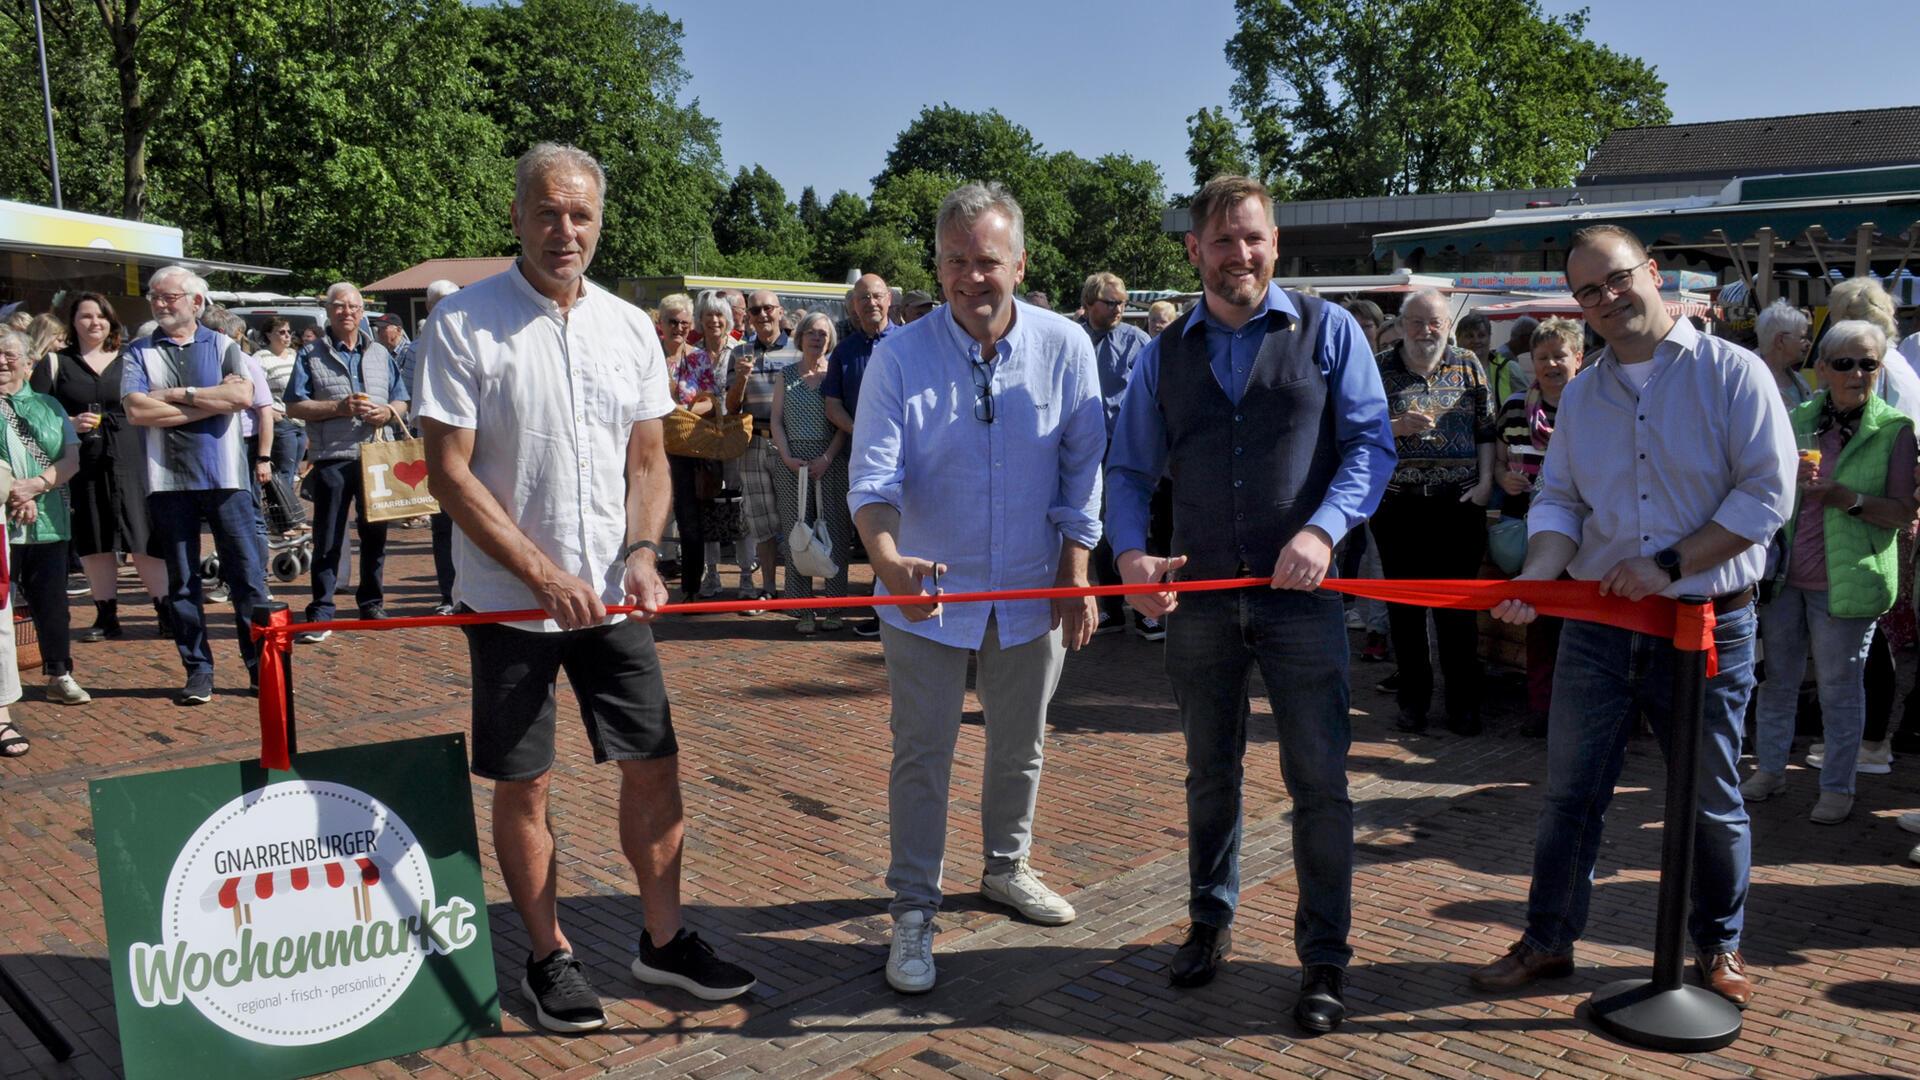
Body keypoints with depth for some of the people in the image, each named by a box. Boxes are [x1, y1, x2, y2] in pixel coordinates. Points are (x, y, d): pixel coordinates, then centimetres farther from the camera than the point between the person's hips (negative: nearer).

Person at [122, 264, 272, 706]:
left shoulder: (223, 346, 7)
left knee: (246, 572, -1)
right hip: (168, 480, 1)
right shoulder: (140, 352, 7)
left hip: (225, 476, -1)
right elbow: (137, 411, -8)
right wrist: (212, 400, -9)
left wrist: (177, 394, -11)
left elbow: (243, 396, -11)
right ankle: (198, 670, 13)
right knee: (181, 581, 6)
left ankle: (261, 664, 6)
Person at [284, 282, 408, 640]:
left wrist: (388, 412, -7)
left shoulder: (380, 354, 15)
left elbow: (401, 402, 16)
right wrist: (338, 407, -14)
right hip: (331, 459, -3)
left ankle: (372, 603, 22)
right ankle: (320, 614, 2)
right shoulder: (311, 355, 5)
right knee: (328, 540, -2)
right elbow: (294, 406, -2)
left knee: (375, 535, 9)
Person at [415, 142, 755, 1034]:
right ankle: (549, 958, 23)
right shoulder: (462, 325, -9)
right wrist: (546, 575, -16)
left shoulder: (630, 327, 5)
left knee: (654, 765, 7)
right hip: (509, 600, -4)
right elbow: (449, 473, -12)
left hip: (611, 595, 4)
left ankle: (663, 939, 24)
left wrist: (640, 551, -6)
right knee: (521, 785, 5)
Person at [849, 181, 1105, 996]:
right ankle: (913, 912, 16)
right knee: (921, 755, 3)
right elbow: (874, 478, -18)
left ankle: (1006, 867, 41)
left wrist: (1076, 580, -3)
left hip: (1031, 593, 3)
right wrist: (888, 561, -37)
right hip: (926, 594, -2)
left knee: (1020, 746, 18)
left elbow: (1081, 473, 0)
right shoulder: (899, 355, -11)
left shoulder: (1065, 348, -6)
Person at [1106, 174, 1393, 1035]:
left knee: (1319, 780, 0)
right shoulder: (1164, 354, 9)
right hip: (1199, 596, 3)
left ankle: (1324, 958, 14)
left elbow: (1371, 443, -4)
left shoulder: (1326, 330, 1)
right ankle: (1210, 922, 33)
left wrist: (1324, 528, -20)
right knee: (1210, 773, 15)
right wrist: (1131, 552, -10)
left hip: (1300, 593, -3)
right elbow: (1129, 468, 8)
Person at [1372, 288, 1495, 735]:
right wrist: (1397, 427, -14)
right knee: (1404, 605, 6)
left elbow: (1486, 429, 9)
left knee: (1457, 605, 3)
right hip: (1398, 504, 0)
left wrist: (1485, 481, -1)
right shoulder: (1380, 369, 4)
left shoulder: (1467, 366, 8)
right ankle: (1413, 700, 17)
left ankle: (1463, 703, 13)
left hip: (1458, 502, 0)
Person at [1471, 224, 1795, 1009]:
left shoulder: (1732, 372, -6)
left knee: (1712, 801, 11)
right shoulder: (1580, 396, 8)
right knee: (1569, 792, 8)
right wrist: (1536, 576, -14)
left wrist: (1668, 565, -18)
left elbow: (1767, 493, -12)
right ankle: (1548, 941, 22)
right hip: (1598, 625, 4)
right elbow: (1558, 502, 6)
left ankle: (1719, 945, 32)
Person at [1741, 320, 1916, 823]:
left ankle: (1837, 786, 20)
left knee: (1840, 687, 6)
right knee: (1777, 677, 13)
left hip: (1845, 581, -4)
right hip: (1786, 574, 4)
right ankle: (1770, 768, 29)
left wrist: (1849, 499, -22)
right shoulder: (1798, 420, 7)